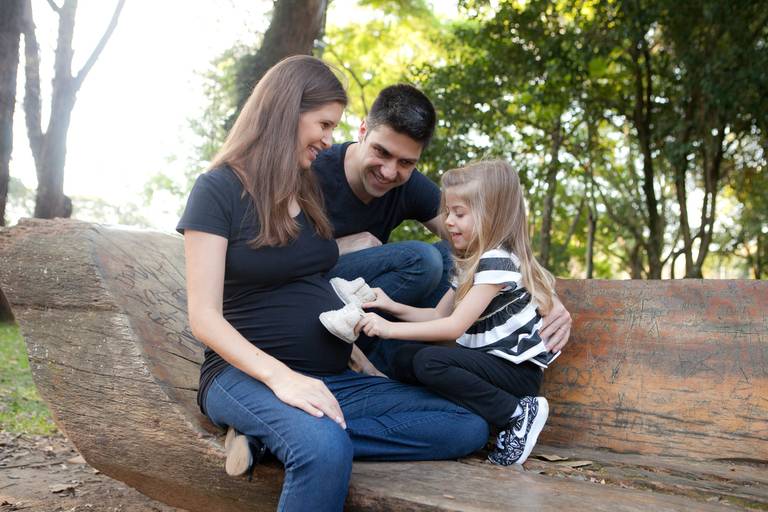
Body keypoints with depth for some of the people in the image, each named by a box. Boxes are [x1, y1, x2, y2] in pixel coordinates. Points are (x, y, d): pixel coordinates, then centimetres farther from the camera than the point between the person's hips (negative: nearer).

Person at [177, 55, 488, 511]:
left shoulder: (312, 189, 15)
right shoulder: (218, 189, -6)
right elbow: (204, 317, -13)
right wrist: (279, 375, -26)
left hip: (331, 378, 8)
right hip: (246, 374, -8)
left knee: (470, 428, -11)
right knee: (326, 450, -41)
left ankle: (276, 436, -18)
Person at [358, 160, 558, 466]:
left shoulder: (497, 262, -18)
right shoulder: (471, 263, 12)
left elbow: (454, 326, -24)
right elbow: (439, 315, 12)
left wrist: (390, 328, -24)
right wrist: (393, 307, -3)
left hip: (517, 368, -9)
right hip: (488, 361, 9)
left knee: (429, 362, -28)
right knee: (405, 360, -1)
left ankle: (517, 415, -16)